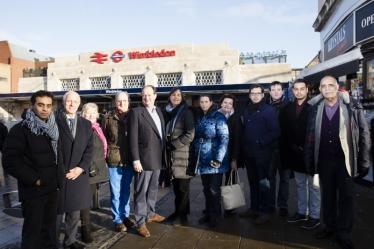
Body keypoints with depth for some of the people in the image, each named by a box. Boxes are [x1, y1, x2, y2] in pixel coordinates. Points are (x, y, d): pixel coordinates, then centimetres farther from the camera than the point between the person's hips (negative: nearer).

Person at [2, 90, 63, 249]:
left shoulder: (53, 129, 10)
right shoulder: (20, 129, -10)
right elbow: (10, 161, -17)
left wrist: (60, 174, 4)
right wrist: (34, 179, -17)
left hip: (52, 188, 6)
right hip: (33, 190, -6)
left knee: (48, 226, 18)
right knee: (33, 232, 5)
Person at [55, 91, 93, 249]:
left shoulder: (86, 124, 11)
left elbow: (89, 148, 6)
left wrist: (81, 168, -6)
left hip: (79, 174, 4)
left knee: (75, 211, 12)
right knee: (56, 211, 5)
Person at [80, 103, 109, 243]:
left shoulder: (96, 129, 16)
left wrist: (102, 164, 17)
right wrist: (90, 166, -21)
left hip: (97, 169, 8)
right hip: (88, 169, -8)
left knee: (90, 196, 16)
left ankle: (87, 222, 27)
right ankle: (85, 228, 4)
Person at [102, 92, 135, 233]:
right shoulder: (108, 118, 1)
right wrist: (106, 155, -2)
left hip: (129, 160, 2)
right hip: (114, 160, -2)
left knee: (126, 190, 15)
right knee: (116, 192, 6)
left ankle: (125, 216, 30)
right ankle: (118, 220, 19)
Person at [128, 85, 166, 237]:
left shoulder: (159, 111, 12)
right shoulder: (136, 112, -8)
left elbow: (162, 134, 13)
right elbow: (133, 138, -13)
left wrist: (163, 155, 9)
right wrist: (135, 160, -17)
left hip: (157, 158, 7)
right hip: (144, 159, -7)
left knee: (153, 189, 20)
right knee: (141, 191, 2)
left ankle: (150, 214, 37)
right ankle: (140, 223, 14)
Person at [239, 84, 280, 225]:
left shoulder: (269, 110, -7)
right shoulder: (247, 111, 14)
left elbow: (275, 132, -13)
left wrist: (261, 143, -15)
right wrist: (244, 144, 7)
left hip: (262, 153, -6)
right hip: (248, 153, 6)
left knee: (263, 183, 3)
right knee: (253, 182, 15)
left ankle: (264, 212, 14)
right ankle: (254, 208, 27)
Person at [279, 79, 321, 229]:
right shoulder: (288, 109, 8)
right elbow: (285, 131, 6)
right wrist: (294, 147, -2)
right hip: (296, 153, 5)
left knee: (313, 185, 6)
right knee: (300, 184, 16)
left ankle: (314, 216, 17)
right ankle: (301, 212, 28)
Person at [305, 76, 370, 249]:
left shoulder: (352, 107, -6)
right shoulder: (315, 109, 0)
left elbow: (364, 135, -3)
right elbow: (310, 137, 3)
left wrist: (364, 162, -6)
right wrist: (310, 161, 1)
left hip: (345, 160, -2)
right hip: (324, 160, 2)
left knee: (346, 196, 9)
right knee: (327, 195, 15)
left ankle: (343, 233, 24)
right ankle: (330, 226, 33)